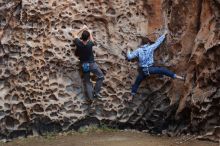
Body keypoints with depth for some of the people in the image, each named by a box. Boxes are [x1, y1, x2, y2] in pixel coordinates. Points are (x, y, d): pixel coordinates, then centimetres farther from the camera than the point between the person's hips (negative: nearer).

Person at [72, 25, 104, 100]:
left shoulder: (78, 43, -14)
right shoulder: (90, 44, -19)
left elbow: (74, 34, 6)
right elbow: (92, 40, 8)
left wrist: (82, 28, 9)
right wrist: (89, 32, 21)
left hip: (83, 65, 3)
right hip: (91, 63, -3)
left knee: (87, 82, 10)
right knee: (100, 76, 11)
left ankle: (91, 96, 2)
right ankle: (96, 92, 4)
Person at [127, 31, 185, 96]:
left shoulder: (138, 50, -1)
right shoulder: (150, 48, -3)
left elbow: (129, 57, -2)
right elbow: (158, 42, 8)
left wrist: (128, 51, 19)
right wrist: (164, 35, 22)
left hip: (142, 70, 2)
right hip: (150, 68, -2)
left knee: (137, 82, 20)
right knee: (162, 70, 9)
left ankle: (133, 93, 27)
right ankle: (175, 76, 0)